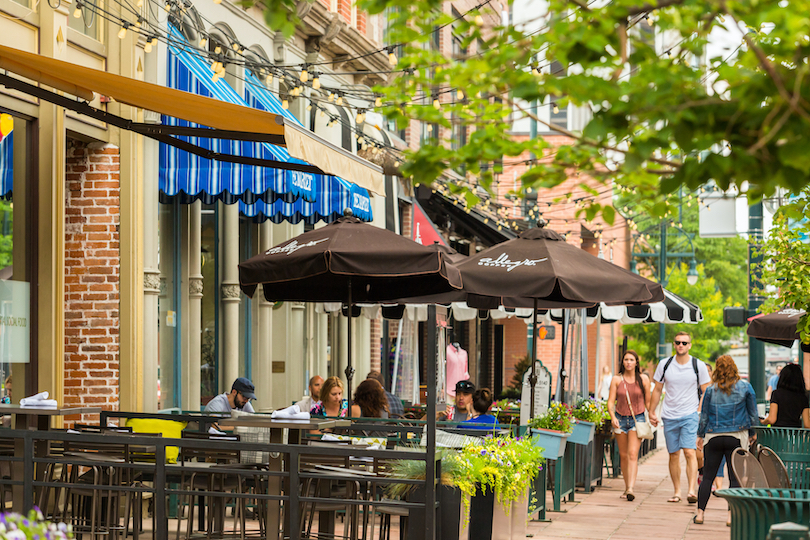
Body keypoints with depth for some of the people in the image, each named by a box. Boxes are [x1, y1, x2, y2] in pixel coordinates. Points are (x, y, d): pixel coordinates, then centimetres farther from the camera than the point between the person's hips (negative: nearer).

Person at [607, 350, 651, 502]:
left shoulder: (643, 379, 1)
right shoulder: (616, 380, 3)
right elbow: (611, 401, 0)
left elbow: (648, 401, 8)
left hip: (637, 419, -2)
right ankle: (627, 487, 21)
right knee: (623, 455, 8)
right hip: (620, 419, 2)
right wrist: (612, 417, -15)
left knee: (633, 454, -15)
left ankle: (631, 489, -24)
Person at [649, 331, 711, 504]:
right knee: (673, 455, 6)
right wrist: (651, 412, 8)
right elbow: (657, 390, 12)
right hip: (669, 416, 2)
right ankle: (677, 492, 15)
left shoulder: (698, 366, 0)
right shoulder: (664, 364, 4)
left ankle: (692, 490, -20)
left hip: (690, 415, -2)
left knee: (689, 451, -16)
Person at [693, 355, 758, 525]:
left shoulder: (711, 390, -1)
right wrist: (752, 433, 17)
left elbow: (704, 415, 5)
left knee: (707, 477, 7)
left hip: (713, 437, 1)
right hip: (737, 436, -1)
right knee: (735, 477, 2)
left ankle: (700, 512, 5)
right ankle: (732, 515, -3)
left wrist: (700, 435, 17)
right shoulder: (745, 387, -2)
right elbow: (753, 413, 4)